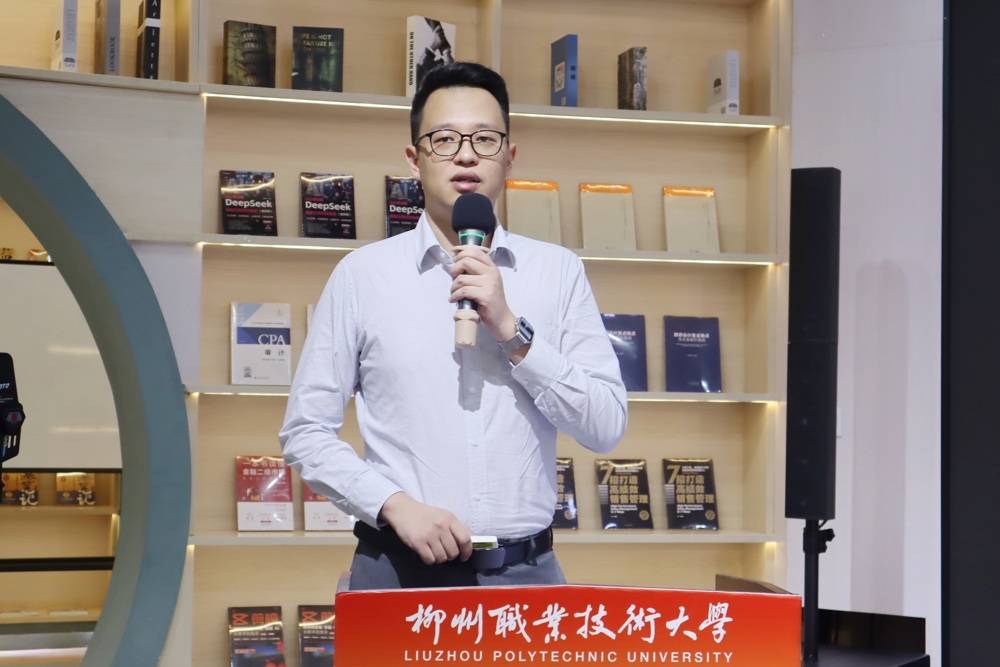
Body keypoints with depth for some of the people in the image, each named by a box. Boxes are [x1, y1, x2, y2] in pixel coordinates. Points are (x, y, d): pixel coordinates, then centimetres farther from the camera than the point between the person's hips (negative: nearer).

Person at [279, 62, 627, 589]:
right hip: (400, 568, -1)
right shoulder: (362, 274, 4)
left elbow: (607, 427, 0)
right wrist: (395, 504, -11)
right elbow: (306, 433, 3)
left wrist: (511, 329, -9)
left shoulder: (558, 272, 7)